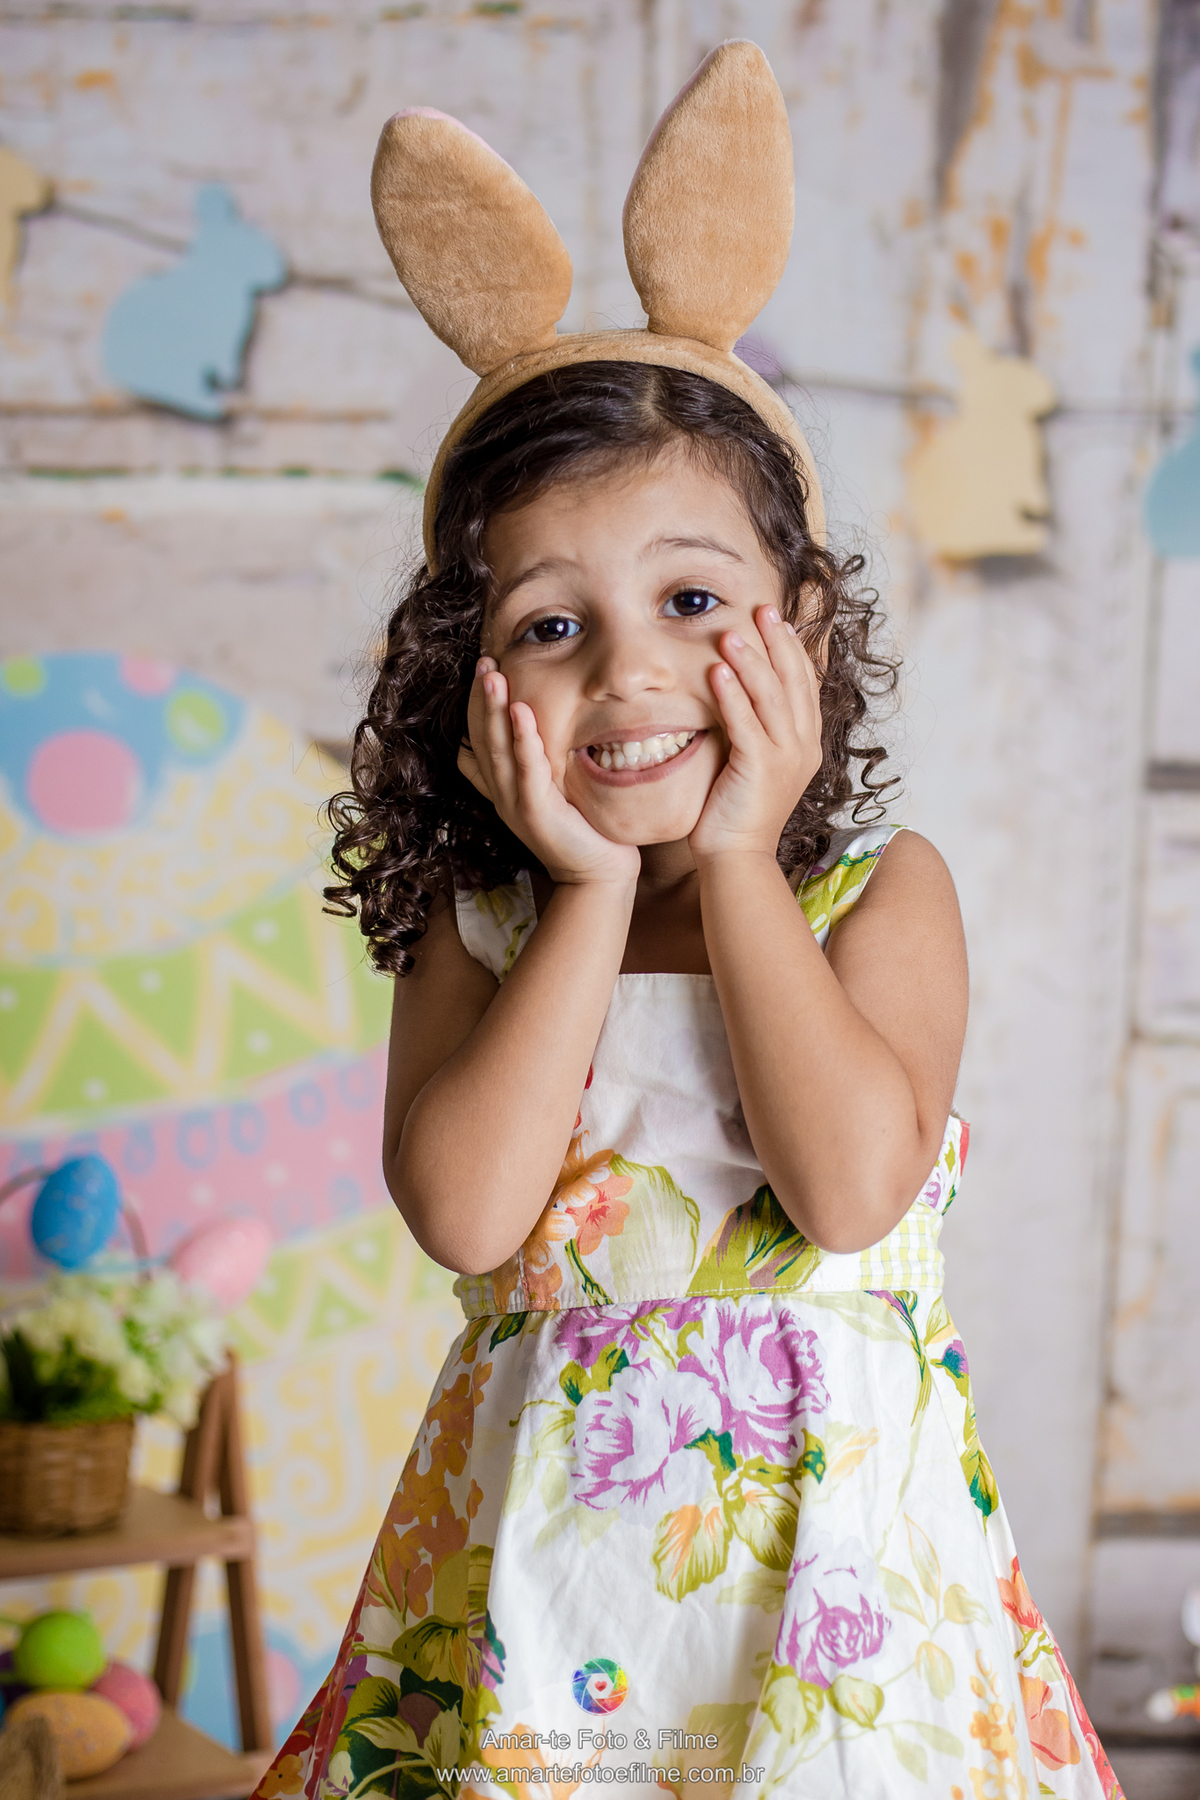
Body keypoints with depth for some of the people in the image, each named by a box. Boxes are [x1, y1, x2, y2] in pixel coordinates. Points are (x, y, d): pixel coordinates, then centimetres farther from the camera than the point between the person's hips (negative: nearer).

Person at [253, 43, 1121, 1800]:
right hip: (541, 1551, 1)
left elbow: (854, 1187, -20)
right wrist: (597, 886, -12)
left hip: (829, 1523, -1)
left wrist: (733, 861, -13)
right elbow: (464, 1210, -17)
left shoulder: (883, 891, -3)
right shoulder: (475, 915, 0)